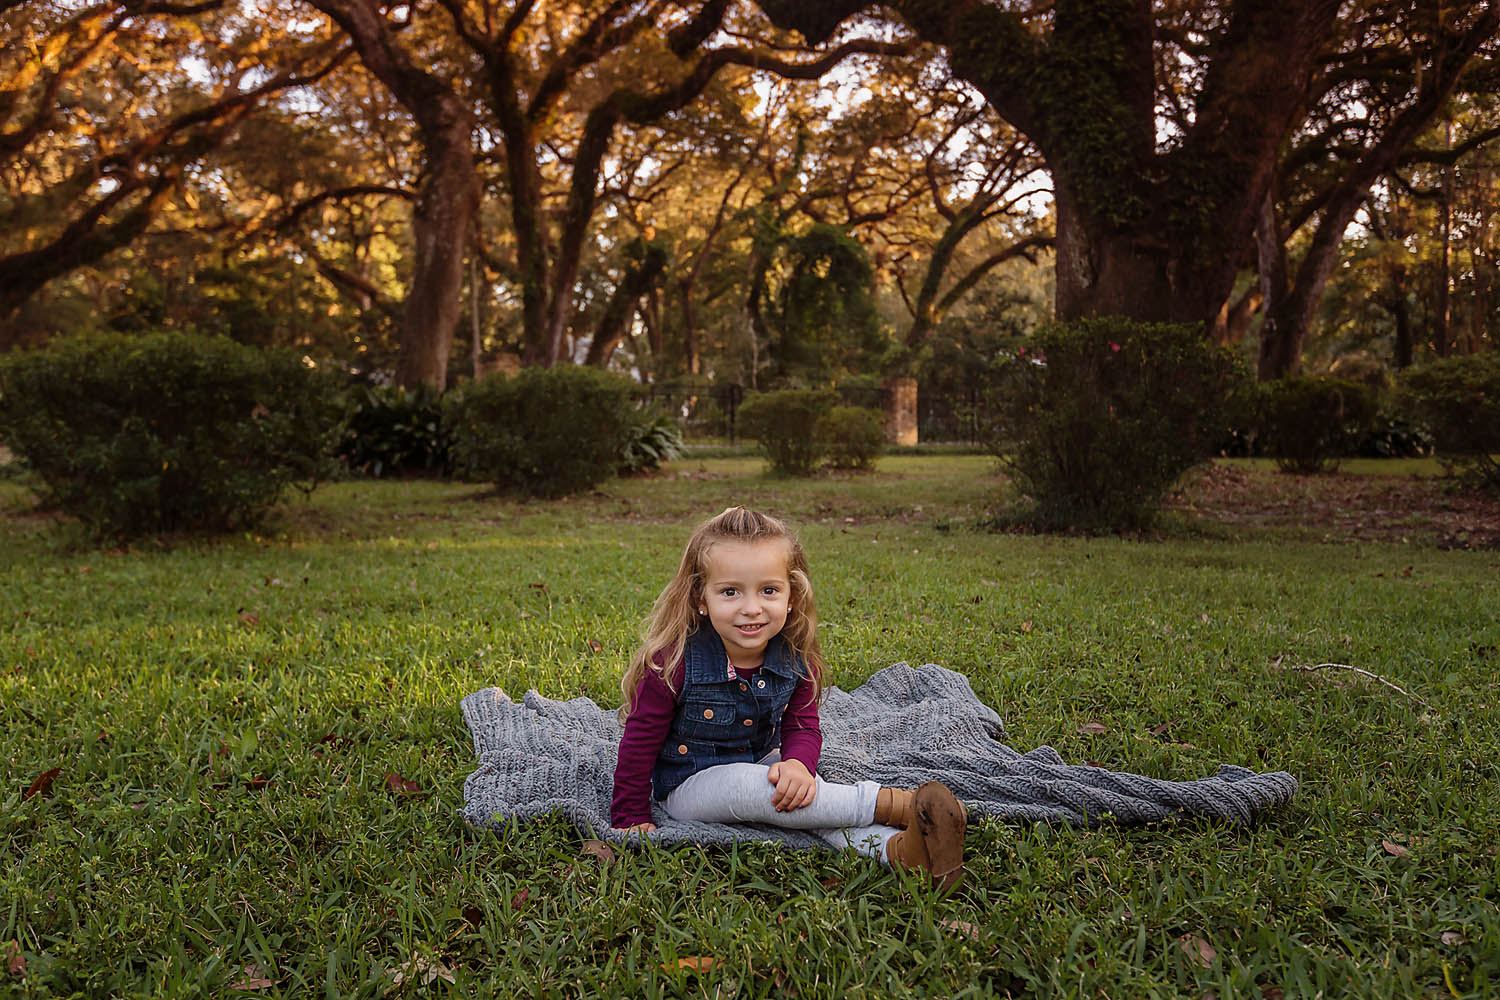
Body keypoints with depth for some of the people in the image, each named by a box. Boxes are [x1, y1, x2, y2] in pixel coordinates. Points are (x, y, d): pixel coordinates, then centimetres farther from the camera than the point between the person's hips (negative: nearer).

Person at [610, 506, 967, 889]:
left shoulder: (796, 660, -10)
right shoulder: (675, 664, -23)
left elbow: (802, 727, -4)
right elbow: (640, 742, -13)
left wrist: (798, 763, -28)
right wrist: (632, 819, -8)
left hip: (760, 765, 5)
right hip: (689, 784, -5)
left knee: (801, 794, -27)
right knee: (745, 785, -35)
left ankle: (899, 848, -49)